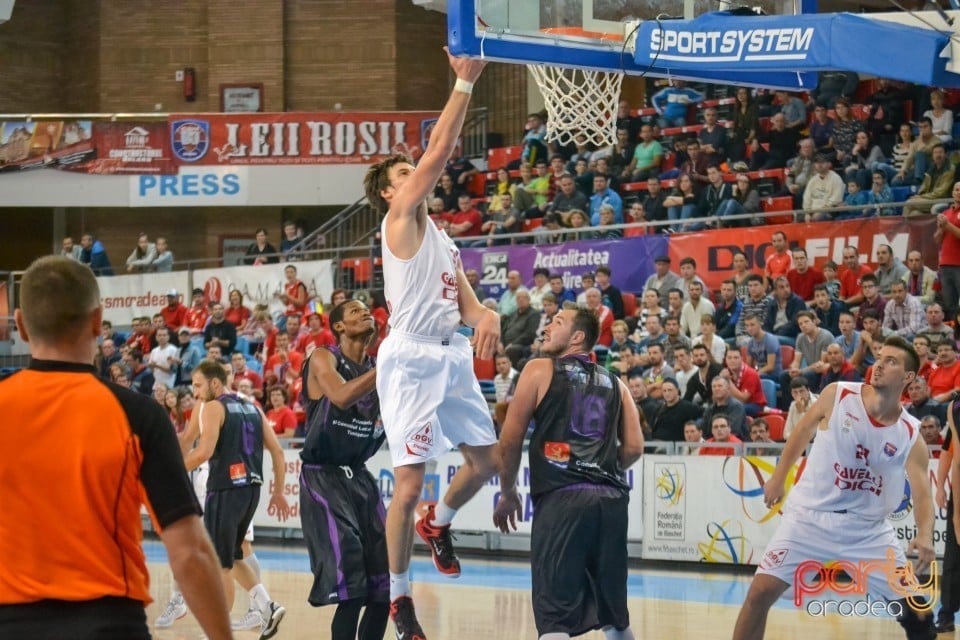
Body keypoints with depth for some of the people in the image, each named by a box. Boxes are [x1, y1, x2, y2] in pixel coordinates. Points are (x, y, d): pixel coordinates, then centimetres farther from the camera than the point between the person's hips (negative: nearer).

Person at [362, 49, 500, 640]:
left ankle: (438, 525, 39)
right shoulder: (400, 220, -4)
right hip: (412, 358, -8)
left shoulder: (442, 239, 20)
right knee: (409, 485, -8)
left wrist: (485, 316, -8)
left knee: (488, 458, 12)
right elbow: (441, 150, -14)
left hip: (452, 356, 8)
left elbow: (464, 300, 16)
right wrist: (465, 83, -15)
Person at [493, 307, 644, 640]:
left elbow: (510, 440, 5)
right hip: (611, 500, 5)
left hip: (561, 499, -5)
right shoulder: (615, 384, 20)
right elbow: (634, 448, 12)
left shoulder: (540, 370, 8)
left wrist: (507, 492, 18)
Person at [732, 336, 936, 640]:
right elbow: (803, 430, 10)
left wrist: (925, 536, -32)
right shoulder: (837, 395, -9)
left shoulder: (911, 436, -10)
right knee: (760, 593, -8)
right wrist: (778, 477, 15)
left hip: (868, 527, 0)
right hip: (810, 515, 0)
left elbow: (922, 495, -12)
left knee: (917, 612, -3)